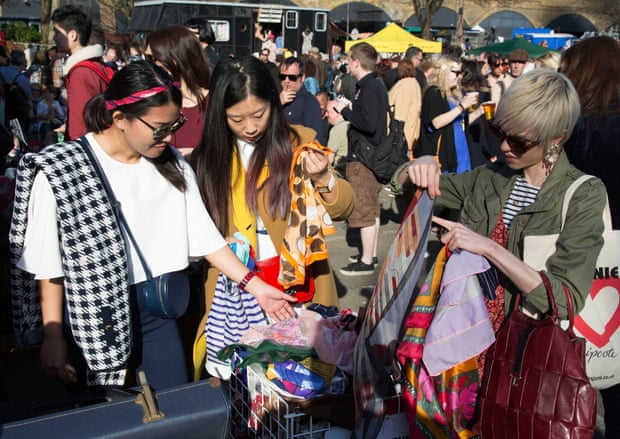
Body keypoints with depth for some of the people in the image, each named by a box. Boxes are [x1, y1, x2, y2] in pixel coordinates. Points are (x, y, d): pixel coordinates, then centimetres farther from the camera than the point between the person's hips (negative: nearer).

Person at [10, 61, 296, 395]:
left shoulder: (171, 166, 1)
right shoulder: (57, 170, -11)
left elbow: (204, 236, 2)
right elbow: (48, 265, -8)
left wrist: (256, 286, -4)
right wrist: (53, 338, -6)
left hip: (154, 309, 4)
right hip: (89, 319, -3)